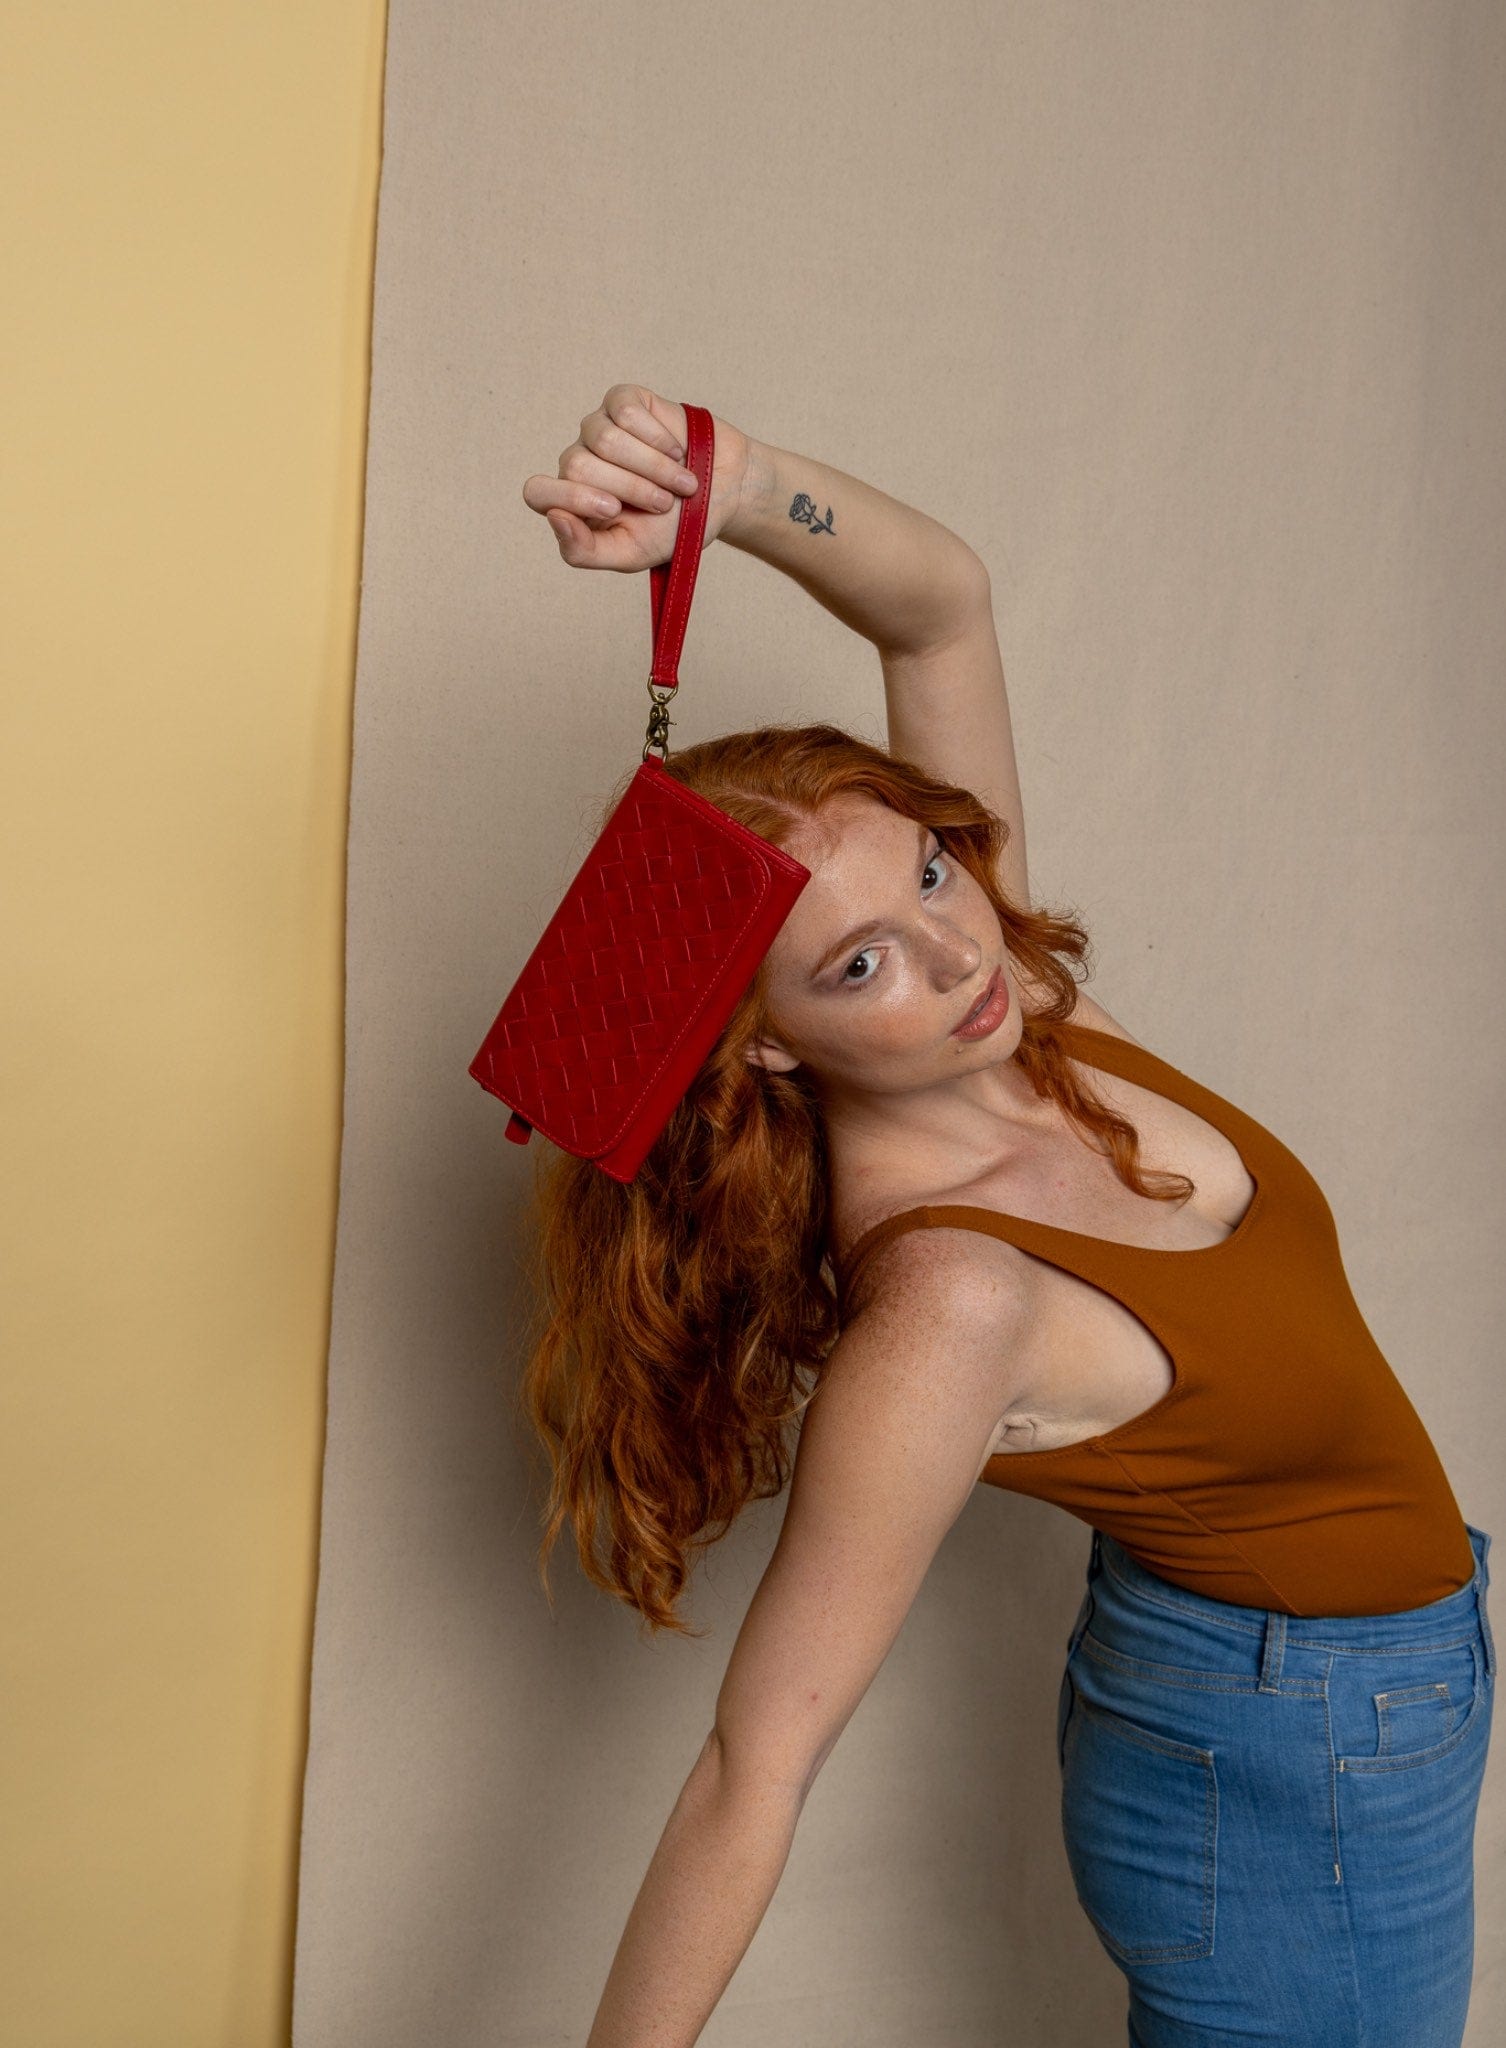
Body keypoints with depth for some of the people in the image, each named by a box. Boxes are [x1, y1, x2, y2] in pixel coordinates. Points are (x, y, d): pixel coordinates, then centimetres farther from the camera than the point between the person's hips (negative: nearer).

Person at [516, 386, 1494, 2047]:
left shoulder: (995, 983, -15)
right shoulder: (944, 1304, -35)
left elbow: (946, 603, -13)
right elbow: (755, 1770, -29)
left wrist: (735, 488, -31)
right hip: (1294, 1776, -7)